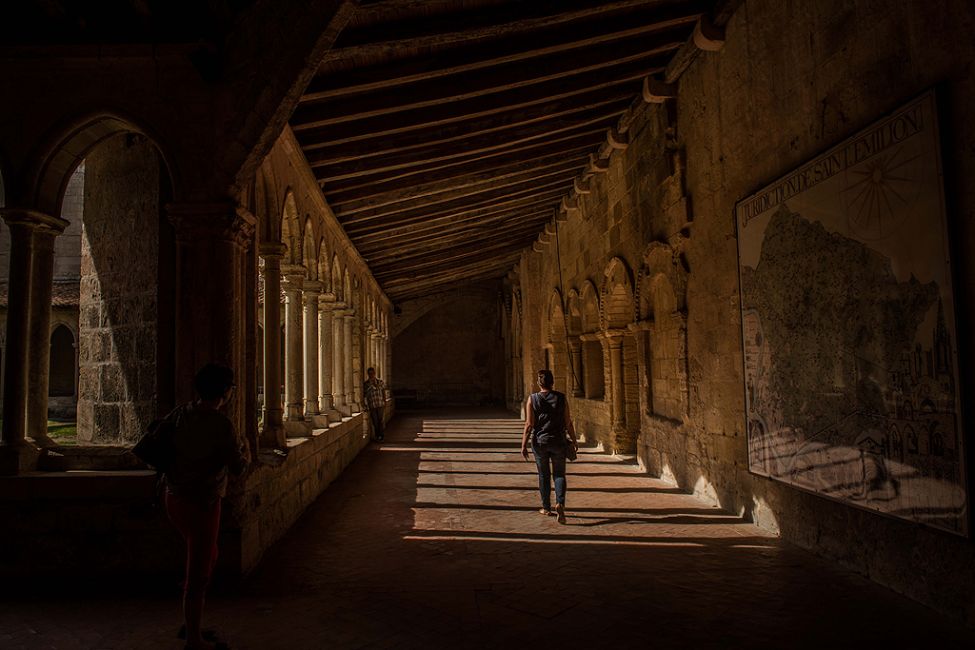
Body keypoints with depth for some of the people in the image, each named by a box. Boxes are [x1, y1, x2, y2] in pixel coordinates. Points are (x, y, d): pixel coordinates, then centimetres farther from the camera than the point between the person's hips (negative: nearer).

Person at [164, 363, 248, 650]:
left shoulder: (181, 412, -1)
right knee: (198, 573, 6)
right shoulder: (221, 425, -22)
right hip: (201, 504, -8)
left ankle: (190, 624, 34)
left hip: (174, 498, 8)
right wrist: (243, 458, 5)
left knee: (208, 557, 25)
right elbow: (237, 468, -17)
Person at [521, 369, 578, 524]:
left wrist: (524, 445, -4)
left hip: (540, 442, 0)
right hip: (558, 442, 0)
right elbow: (568, 423, -3)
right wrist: (574, 440, 10)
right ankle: (560, 503, -11)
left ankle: (546, 507, 23)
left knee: (543, 475, 14)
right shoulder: (561, 398, -3)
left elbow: (529, 424, -9)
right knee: (559, 474, 9)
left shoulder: (532, 399, -6)